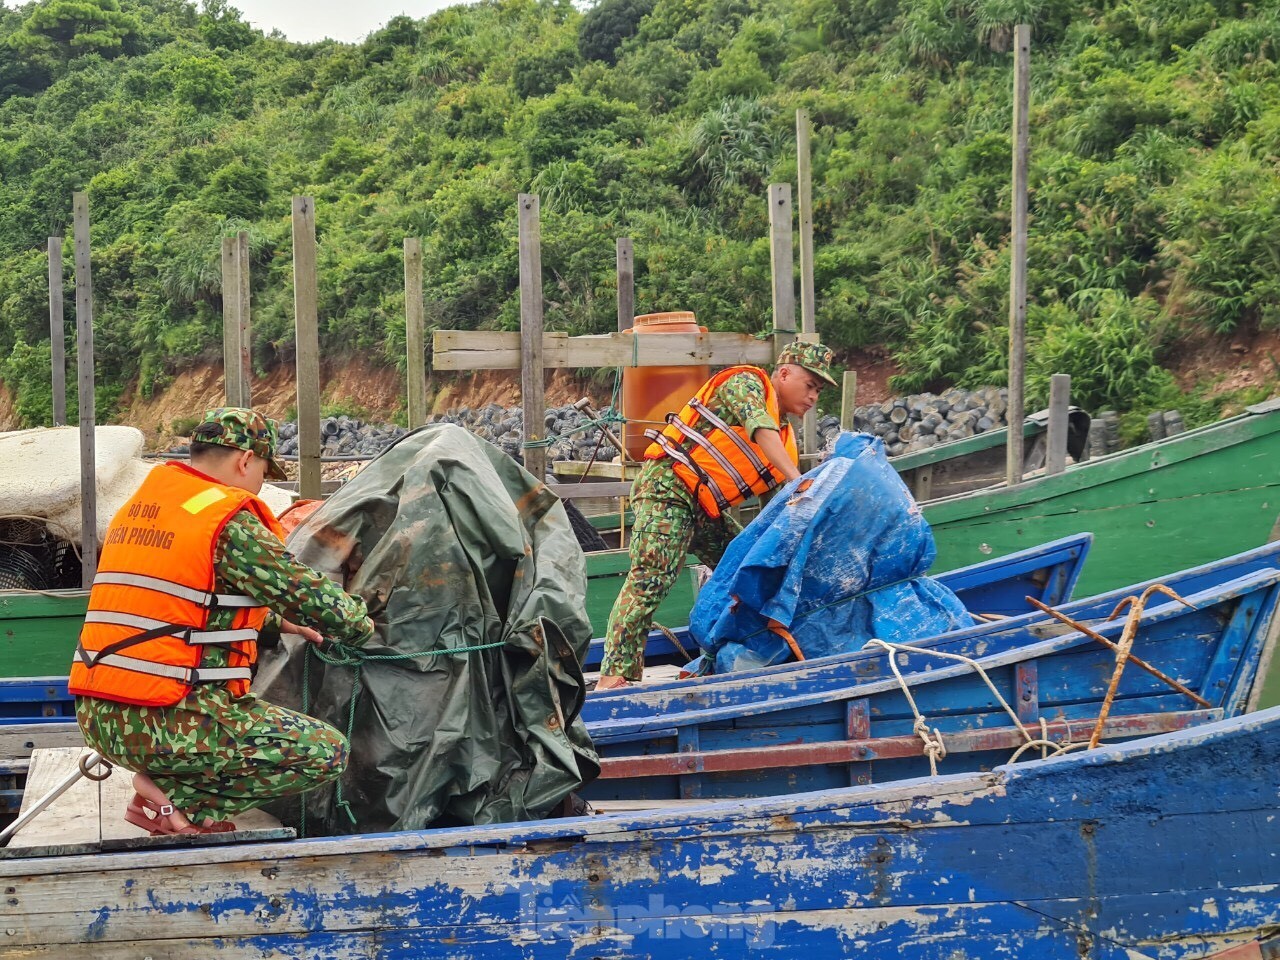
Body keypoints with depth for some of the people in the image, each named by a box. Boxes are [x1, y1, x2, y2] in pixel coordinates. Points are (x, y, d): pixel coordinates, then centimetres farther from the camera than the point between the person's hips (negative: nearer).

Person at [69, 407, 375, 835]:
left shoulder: (137, 508, 16)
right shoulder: (229, 520, -10)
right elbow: (308, 595, -6)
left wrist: (276, 621, 30)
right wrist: (365, 625, 15)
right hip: (160, 723, -9)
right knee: (326, 752, -3)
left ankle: (166, 786, 12)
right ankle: (178, 797, -6)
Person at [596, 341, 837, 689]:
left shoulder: (785, 437, 21)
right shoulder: (748, 383, -3)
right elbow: (758, 427, -23)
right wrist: (797, 478, -31)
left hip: (706, 510, 10)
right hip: (669, 486, -10)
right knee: (652, 576, -21)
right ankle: (615, 673, -28)